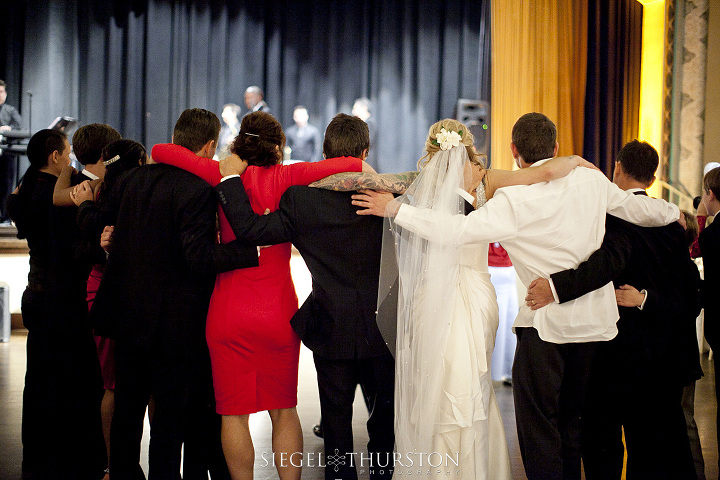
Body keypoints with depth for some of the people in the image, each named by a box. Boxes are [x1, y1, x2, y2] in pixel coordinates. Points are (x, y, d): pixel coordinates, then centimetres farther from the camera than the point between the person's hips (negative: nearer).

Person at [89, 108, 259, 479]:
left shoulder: (132, 179, 2)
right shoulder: (198, 190, -18)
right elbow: (198, 257, -25)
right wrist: (256, 249, -24)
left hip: (128, 318, 6)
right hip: (174, 326, -6)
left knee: (127, 410, 18)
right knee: (170, 416, 4)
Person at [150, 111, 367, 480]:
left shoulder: (223, 176, -3)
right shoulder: (284, 178, -6)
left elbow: (161, 152, -6)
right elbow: (349, 165, -16)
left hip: (229, 314, 0)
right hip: (279, 311, 0)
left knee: (234, 411, 8)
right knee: (284, 409, 14)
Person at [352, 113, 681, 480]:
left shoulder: (515, 200, -15)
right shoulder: (591, 180, 1)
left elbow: (459, 230, -25)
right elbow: (638, 208, 17)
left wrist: (396, 209, -18)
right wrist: (673, 212, 38)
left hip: (546, 324, -6)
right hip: (594, 320, 6)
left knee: (537, 425, 4)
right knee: (573, 422, 18)